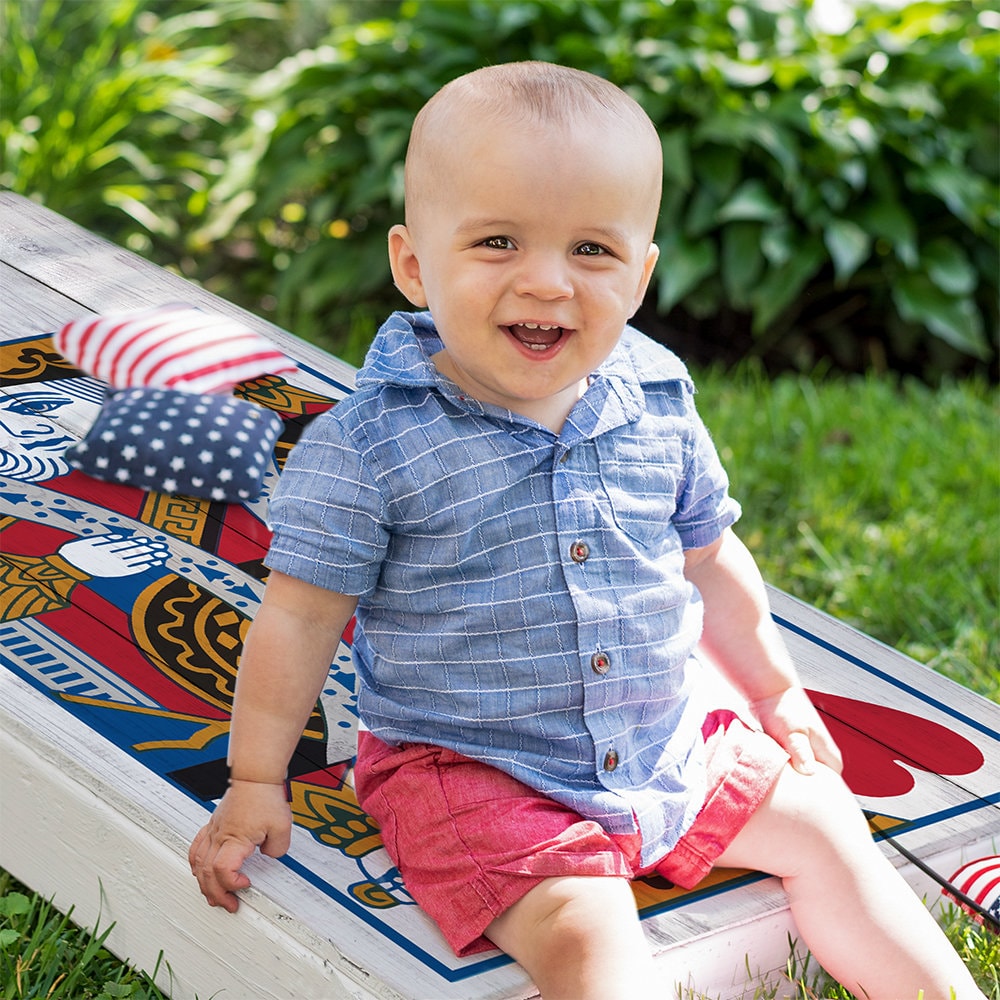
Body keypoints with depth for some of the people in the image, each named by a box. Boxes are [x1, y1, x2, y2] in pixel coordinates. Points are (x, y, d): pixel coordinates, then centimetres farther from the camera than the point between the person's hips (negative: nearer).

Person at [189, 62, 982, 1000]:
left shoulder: (658, 410, -3)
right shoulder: (370, 444, -18)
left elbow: (707, 558, 13)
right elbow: (300, 614, -10)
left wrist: (775, 691, 22)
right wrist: (254, 785, -6)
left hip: (665, 739, 6)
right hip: (471, 771, -5)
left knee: (821, 824, 9)